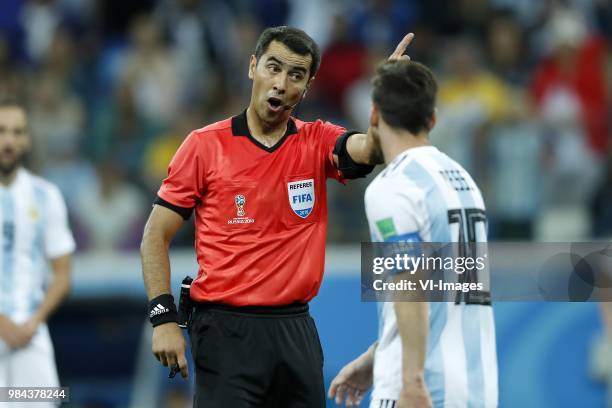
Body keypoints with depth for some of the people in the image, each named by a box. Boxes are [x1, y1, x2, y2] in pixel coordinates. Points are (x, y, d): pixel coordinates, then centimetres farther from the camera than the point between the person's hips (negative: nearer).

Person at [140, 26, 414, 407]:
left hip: (297, 330, 3)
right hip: (227, 330, -3)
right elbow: (156, 235, 0)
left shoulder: (318, 143, 6)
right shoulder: (205, 145, -2)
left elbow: (369, 150, -16)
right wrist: (164, 318, -9)